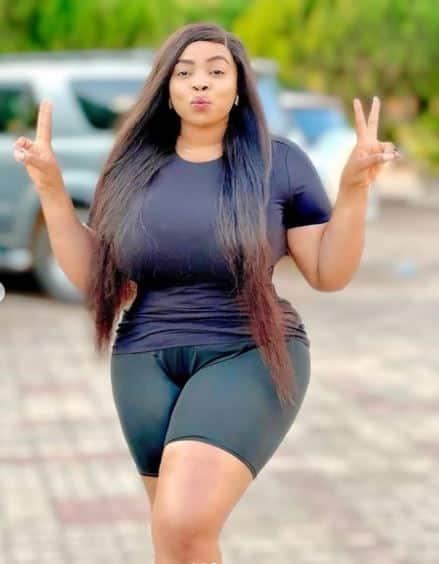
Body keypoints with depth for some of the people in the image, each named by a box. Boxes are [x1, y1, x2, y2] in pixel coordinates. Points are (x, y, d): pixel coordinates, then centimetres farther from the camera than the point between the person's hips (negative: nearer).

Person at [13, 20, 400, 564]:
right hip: (148, 362, 4)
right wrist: (50, 188, 0)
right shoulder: (132, 169, 7)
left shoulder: (280, 162, -1)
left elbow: (330, 274, -1)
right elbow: (91, 277, 7)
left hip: (248, 357, -4)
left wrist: (354, 187, -15)